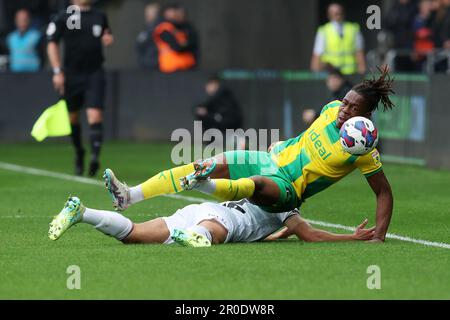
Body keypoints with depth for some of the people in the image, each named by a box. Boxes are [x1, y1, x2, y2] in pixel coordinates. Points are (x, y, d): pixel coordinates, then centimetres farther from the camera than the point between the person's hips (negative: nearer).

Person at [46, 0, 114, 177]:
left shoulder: (100, 17, 10)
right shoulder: (63, 18, 0)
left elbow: (106, 34, 27)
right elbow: (52, 43, -1)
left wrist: (108, 39, 1)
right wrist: (57, 71, -9)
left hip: (94, 74, 1)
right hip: (72, 74, -1)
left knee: (95, 115, -16)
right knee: (73, 117, 11)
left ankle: (95, 157, -26)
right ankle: (79, 154, 33)